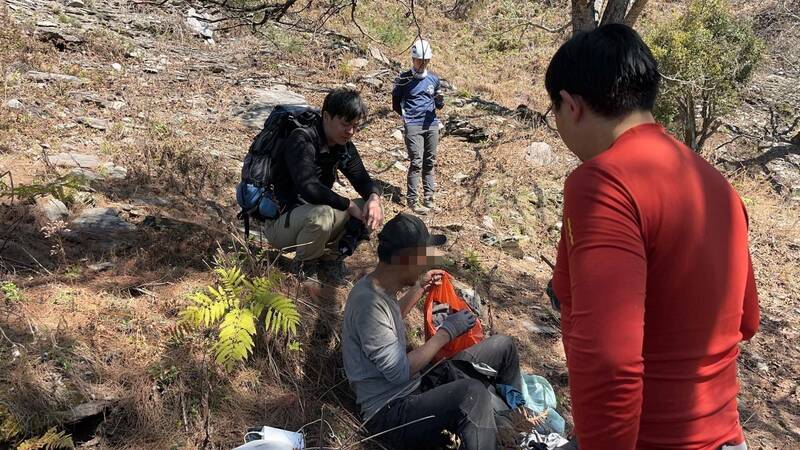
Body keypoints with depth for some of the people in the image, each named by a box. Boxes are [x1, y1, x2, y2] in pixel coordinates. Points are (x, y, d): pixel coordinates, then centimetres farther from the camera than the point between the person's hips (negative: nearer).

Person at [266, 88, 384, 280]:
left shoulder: (344, 146, 1)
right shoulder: (302, 140, -24)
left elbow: (363, 180, 5)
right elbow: (309, 188, -37)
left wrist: (374, 198, -19)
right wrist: (350, 206, -27)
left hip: (310, 217, 8)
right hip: (280, 222, -8)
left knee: (369, 210, -4)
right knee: (321, 214, -38)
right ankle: (302, 268, -10)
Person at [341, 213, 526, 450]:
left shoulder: (380, 287, 4)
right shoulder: (367, 301, -25)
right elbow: (400, 372, -25)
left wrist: (418, 289, 20)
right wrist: (447, 331, -15)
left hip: (416, 386, 10)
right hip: (390, 413, -10)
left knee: (502, 346, 11)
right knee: (472, 392, -38)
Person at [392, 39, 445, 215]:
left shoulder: (433, 79, 10)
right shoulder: (403, 79, -1)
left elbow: (439, 105, 16)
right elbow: (396, 103, 9)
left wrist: (440, 101, -5)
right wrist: (405, 115, -1)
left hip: (432, 125, 4)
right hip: (413, 126, -4)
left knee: (429, 163, 8)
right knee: (416, 163, -10)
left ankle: (429, 198, 16)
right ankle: (412, 200, -5)